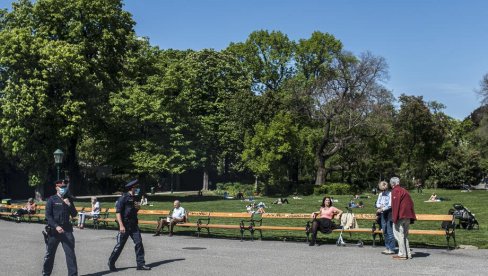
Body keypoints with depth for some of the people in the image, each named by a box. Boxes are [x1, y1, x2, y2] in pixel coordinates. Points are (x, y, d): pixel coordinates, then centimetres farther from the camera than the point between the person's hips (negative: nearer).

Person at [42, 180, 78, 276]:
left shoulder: (69, 200, 12)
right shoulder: (51, 200, -1)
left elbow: (74, 215, 9)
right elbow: (48, 215, -8)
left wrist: (69, 205, -8)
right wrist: (56, 226, -19)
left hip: (67, 230, 3)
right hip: (53, 230, -3)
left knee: (71, 253, -4)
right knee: (50, 254, 8)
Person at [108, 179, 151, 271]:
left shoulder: (134, 198, 13)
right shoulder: (123, 198, -12)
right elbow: (118, 212, -16)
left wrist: (138, 207, 3)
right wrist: (121, 225, -23)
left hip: (134, 225, 7)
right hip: (125, 226, -7)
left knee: (139, 243, -1)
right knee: (120, 245, 1)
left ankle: (140, 264, 3)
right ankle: (111, 263, 17)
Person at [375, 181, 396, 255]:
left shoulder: (391, 194, -10)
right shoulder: (380, 194, 13)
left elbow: (390, 205, -16)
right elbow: (377, 203, 14)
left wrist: (382, 209, -11)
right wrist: (380, 206, -7)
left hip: (389, 215, -7)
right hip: (383, 215, 7)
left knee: (390, 232, -7)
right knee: (385, 232, 10)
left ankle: (391, 249, -2)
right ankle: (387, 248, 19)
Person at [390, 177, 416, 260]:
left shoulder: (395, 191, -6)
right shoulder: (405, 191, 20)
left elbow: (395, 205, -15)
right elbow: (411, 203, 18)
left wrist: (394, 218, -15)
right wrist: (411, 217, 18)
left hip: (400, 217, -9)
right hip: (407, 217, 9)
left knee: (399, 234, -5)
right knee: (405, 235, 15)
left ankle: (402, 254, -7)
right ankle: (408, 254, 17)